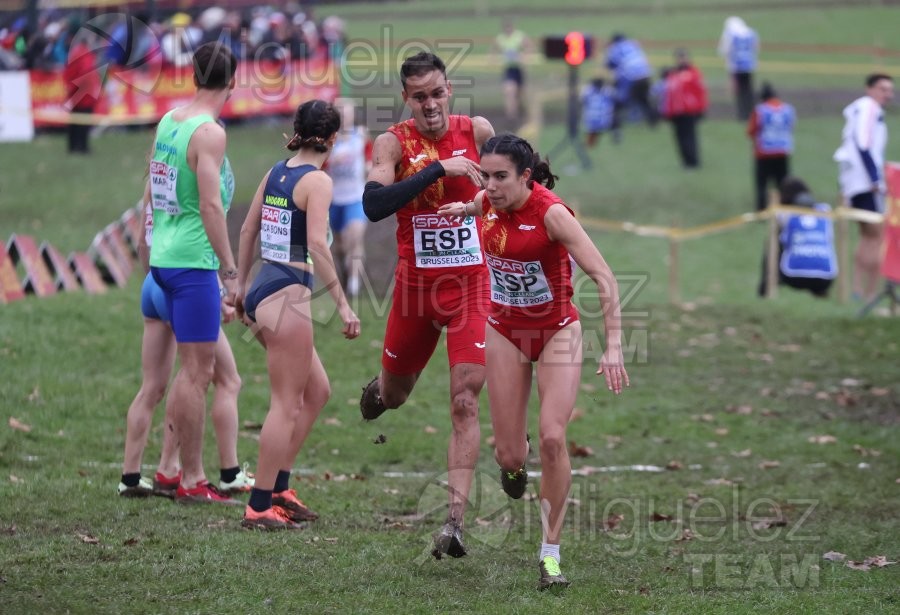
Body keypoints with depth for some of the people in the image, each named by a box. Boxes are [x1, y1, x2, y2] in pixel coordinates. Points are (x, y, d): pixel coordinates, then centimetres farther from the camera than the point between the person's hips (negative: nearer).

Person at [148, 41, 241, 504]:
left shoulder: (167, 122, 11)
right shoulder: (209, 132, -14)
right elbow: (210, 205, -19)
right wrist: (230, 270, -16)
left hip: (163, 255, 9)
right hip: (193, 260, -9)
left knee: (193, 366, 16)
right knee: (198, 370, -4)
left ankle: (179, 468, 19)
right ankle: (191, 482, -2)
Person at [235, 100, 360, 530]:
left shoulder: (276, 172, 12)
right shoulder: (317, 180, -11)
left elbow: (248, 231, 18)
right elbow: (317, 246, -19)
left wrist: (241, 285, 28)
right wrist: (343, 305, -18)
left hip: (261, 292, 8)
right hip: (287, 296, -8)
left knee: (316, 391, 18)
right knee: (286, 405, -3)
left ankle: (278, 489, 19)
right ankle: (260, 507, -3)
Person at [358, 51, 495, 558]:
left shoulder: (478, 132, -1)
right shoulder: (393, 144, -9)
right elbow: (373, 205, -27)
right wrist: (438, 169, -29)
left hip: (471, 282, 0)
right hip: (415, 283, 0)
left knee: (466, 401, -12)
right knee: (395, 394, 19)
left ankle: (455, 519, -16)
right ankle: (377, 390, 58)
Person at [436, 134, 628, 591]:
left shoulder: (551, 212, -26)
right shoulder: (489, 202, -10)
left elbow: (603, 278, -30)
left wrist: (613, 345, -37)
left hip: (557, 331, -4)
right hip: (505, 331, 4)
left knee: (552, 438, -19)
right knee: (510, 455, -1)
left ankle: (550, 553, -7)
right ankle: (512, 462, 40)